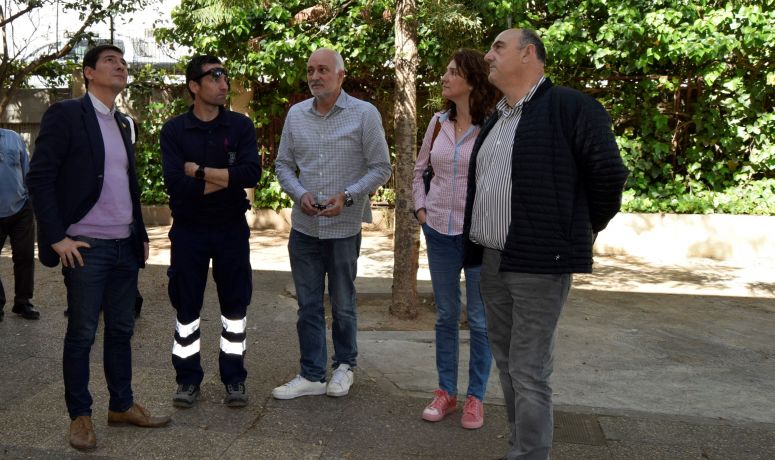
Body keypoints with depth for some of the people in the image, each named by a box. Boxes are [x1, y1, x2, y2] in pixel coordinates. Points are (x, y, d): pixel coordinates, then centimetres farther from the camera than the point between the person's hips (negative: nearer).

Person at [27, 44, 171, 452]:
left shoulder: (122, 124, 15)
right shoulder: (65, 114, -6)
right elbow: (39, 177, -11)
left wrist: (141, 234, 15)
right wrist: (57, 237, -14)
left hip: (125, 246, 7)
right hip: (86, 248, -6)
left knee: (121, 330, 13)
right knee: (81, 334, 4)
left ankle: (122, 406, 25)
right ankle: (80, 415, 17)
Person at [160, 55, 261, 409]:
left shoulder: (241, 126, 0)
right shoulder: (173, 130, -2)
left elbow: (251, 174, -16)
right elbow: (175, 184, -16)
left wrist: (199, 171, -16)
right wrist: (226, 179, -15)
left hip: (232, 229, 1)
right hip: (188, 230, 0)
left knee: (235, 305, 7)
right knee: (186, 307, 8)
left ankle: (234, 379, 21)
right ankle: (188, 379, 23)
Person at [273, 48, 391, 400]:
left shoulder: (364, 114, -5)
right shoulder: (296, 114, 7)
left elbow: (380, 168, -4)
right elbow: (283, 165, 11)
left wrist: (347, 196, -17)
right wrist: (300, 194, -7)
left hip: (344, 227, -3)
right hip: (304, 226, 4)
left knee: (343, 304, 11)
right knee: (308, 305, 9)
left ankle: (344, 366, 31)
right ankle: (312, 375, 20)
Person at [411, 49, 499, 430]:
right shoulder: (439, 122, 5)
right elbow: (419, 169, 17)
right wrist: (420, 207, 8)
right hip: (439, 231, 5)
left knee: (479, 318, 7)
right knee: (445, 315, 13)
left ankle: (475, 397, 21)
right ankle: (446, 392, 26)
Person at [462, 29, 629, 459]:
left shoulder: (570, 107, -8)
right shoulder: (494, 122, 17)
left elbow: (608, 173, -9)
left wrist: (585, 230, 3)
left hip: (539, 263, -8)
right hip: (492, 262, 8)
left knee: (528, 372, -3)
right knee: (506, 364, 15)